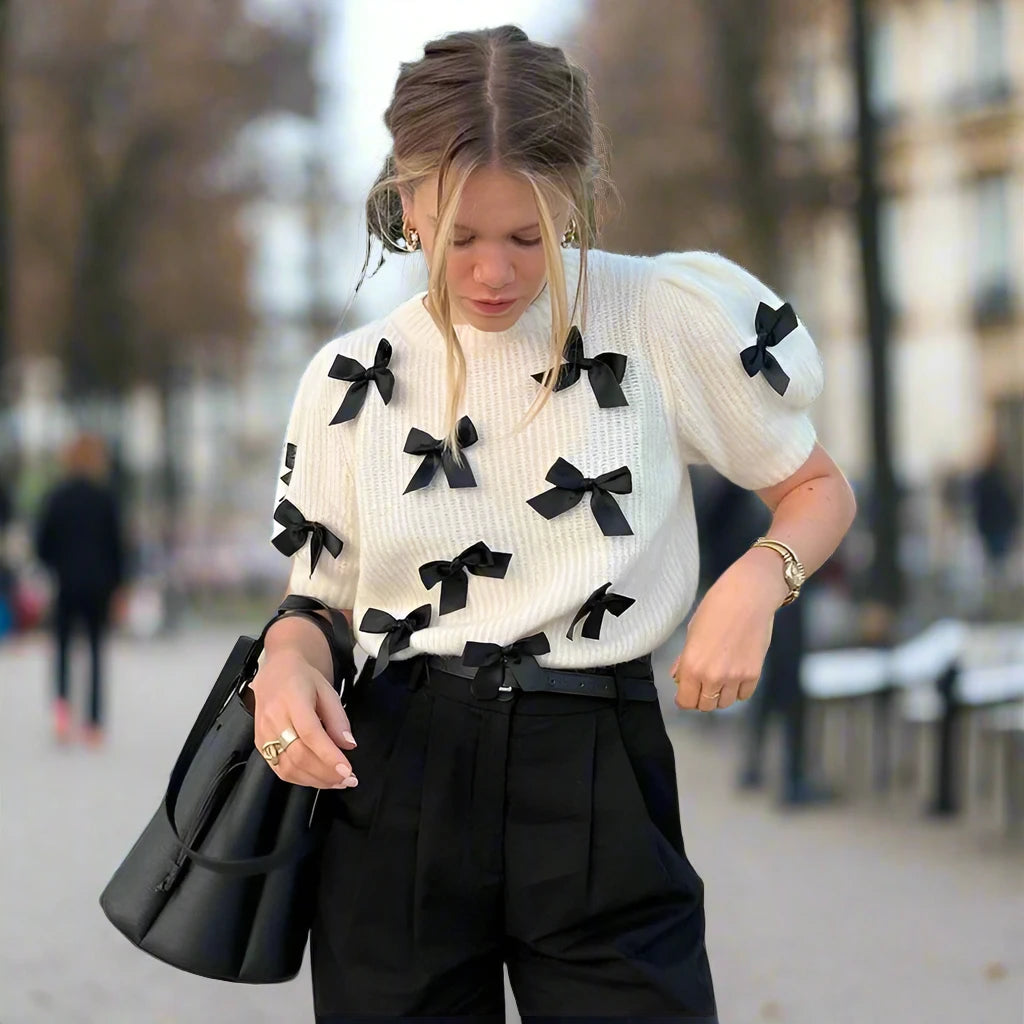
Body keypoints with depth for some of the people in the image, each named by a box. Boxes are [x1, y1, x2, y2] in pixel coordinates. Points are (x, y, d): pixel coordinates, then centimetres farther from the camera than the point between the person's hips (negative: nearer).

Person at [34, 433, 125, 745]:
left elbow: (42, 545, -3)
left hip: (67, 583, 0)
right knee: (96, 652, 8)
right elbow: (117, 543, -4)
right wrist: (116, 582, 6)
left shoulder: (57, 497, -4)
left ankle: (62, 702, -13)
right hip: (99, 585, 0)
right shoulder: (106, 497, -5)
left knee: (62, 644, 13)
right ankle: (94, 723, 5)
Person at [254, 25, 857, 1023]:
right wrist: (286, 663, -11)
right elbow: (320, 601, 12)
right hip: (393, 795, 2)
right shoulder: (348, 379, 3)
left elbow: (818, 488, 9)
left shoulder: (666, 316, -4)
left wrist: (757, 580, -11)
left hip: (599, 790, -2)